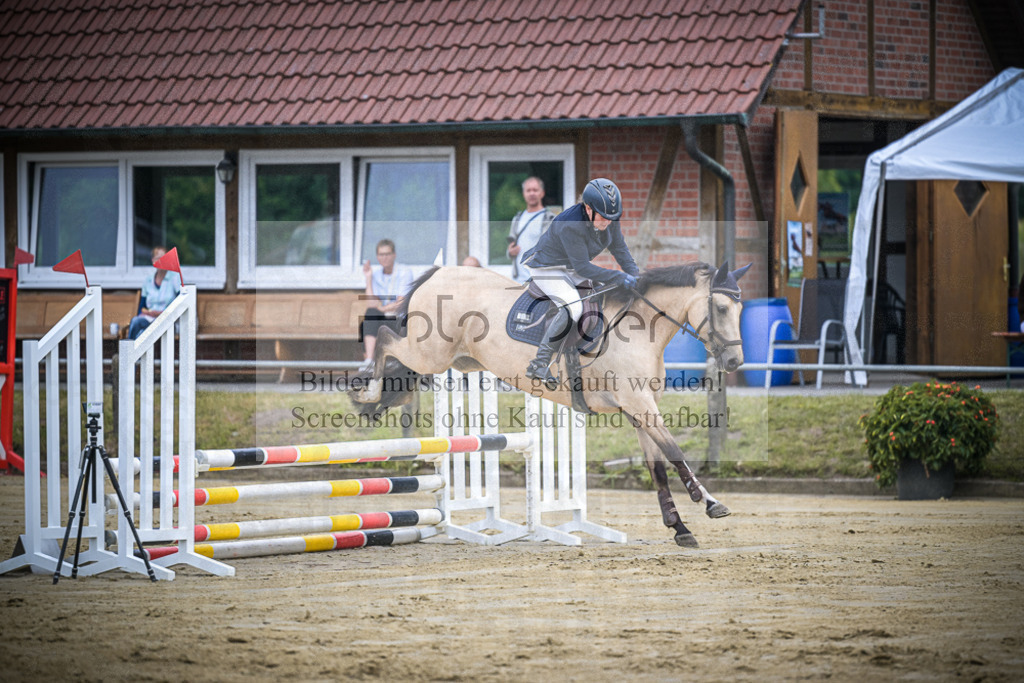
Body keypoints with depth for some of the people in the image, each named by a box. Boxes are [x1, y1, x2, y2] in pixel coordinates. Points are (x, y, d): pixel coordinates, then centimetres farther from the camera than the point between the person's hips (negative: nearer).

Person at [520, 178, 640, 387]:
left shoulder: (609, 219, -13)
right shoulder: (570, 226, -35)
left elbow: (619, 248, 4)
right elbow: (582, 268, -32)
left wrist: (634, 275, -8)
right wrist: (620, 278, -33)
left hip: (572, 270, 8)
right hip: (547, 267, -8)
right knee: (573, 307, -28)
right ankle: (539, 364, -25)